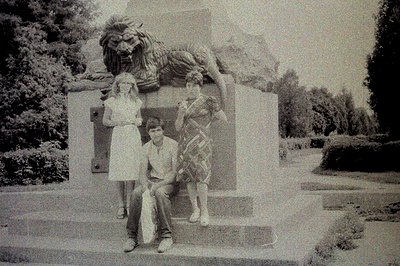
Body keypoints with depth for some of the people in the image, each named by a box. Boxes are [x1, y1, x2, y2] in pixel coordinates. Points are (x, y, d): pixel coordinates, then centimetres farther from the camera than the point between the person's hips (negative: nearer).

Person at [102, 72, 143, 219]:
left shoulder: (135, 101, 11)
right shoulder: (112, 101, 3)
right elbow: (105, 121, 5)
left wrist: (138, 121, 1)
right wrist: (118, 122, -11)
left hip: (134, 137, 2)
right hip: (118, 137, -2)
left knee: (132, 170, -1)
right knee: (119, 171, -2)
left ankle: (130, 204, 9)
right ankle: (121, 205, 10)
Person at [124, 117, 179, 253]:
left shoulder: (173, 145, -7)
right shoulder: (146, 148, 8)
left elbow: (175, 172, -12)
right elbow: (143, 172, 6)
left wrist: (158, 185, -24)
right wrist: (145, 183, -18)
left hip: (170, 182, -4)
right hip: (152, 180, 4)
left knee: (160, 192, -37)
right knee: (136, 193, -27)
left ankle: (166, 236, -30)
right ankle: (132, 236, -21)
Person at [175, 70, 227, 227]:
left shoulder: (208, 101, 2)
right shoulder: (183, 104, 14)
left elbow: (224, 119, 5)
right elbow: (178, 127, 10)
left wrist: (215, 109, -3)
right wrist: (181, 114, -4)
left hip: (201, 143, -4)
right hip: (185, 143, 5)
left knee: (201, 177, -13)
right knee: (189, 177, 3)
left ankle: (204, 212, -6)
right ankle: (195, 209, 13)